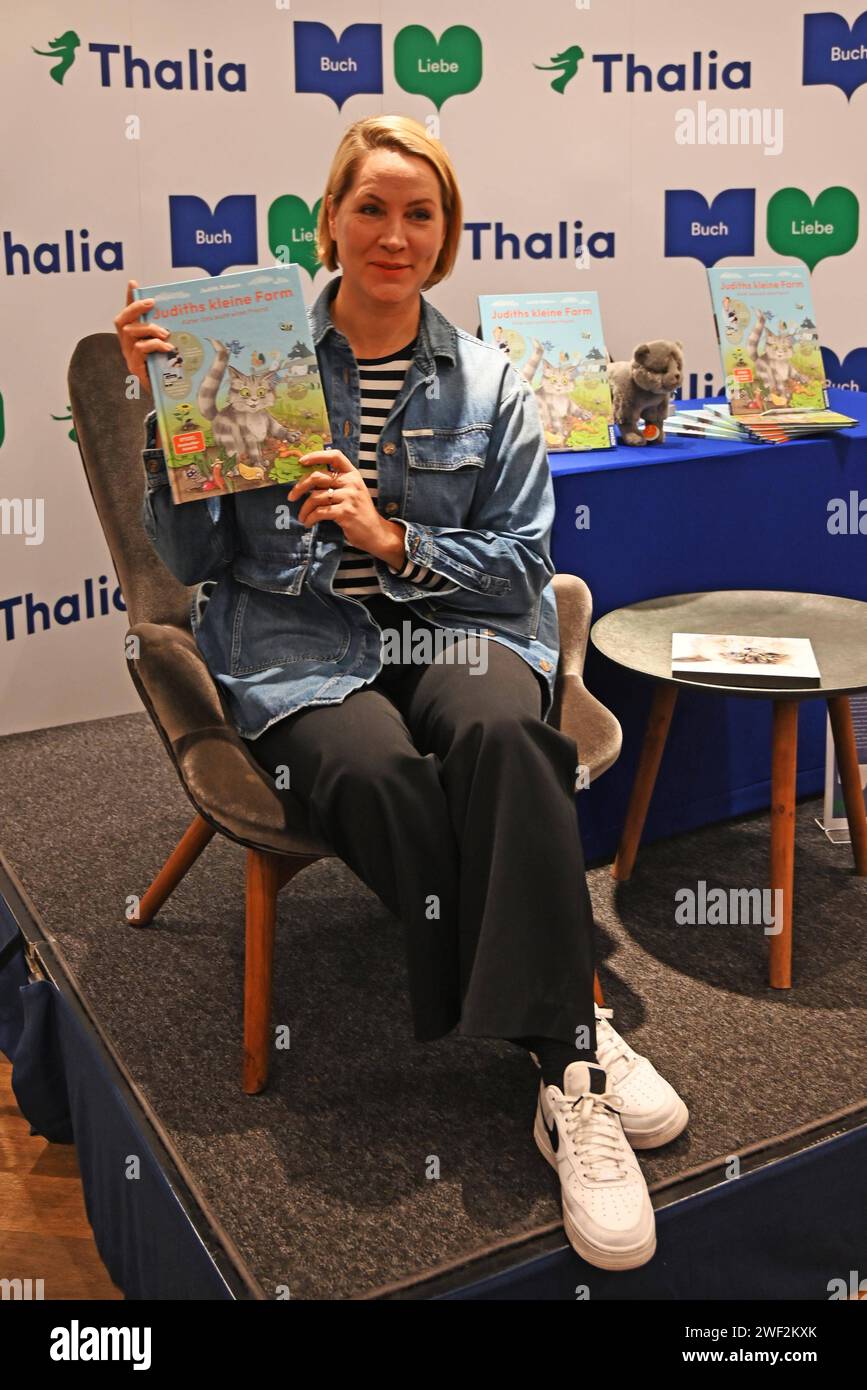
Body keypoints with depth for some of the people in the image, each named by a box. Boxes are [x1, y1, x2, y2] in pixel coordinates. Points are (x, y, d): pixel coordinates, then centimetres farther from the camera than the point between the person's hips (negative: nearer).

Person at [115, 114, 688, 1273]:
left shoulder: (489, 385, 10)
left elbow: (522, 562, 7)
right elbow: (191, 558, 4)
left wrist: (395, 541, -10)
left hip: (453, 623, 2)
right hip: (299, 643, -1)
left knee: (502, 734, -35)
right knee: (387, 774, -34)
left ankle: (555, 1058, -27)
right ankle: (574, 1041, -20)